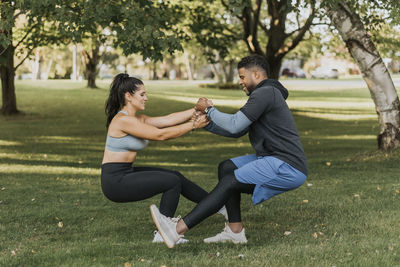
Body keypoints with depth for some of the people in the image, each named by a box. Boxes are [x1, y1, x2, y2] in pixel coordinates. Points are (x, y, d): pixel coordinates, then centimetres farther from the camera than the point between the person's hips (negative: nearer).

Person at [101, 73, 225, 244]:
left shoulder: (136, 119, 11)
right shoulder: (123, 120, -19)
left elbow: (168, 119, 4)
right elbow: (161, 135, -21)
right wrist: (193, 125, -18)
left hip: (124, 174, 10)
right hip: (115, 181, -10)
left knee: (177, 177, 11)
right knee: (173, 182, -8)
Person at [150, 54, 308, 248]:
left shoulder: (265, 93, -11)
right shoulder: (265, 95, 23)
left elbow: (235, 125, -17)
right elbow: (238, 131, 22)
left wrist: (209, 109, -2)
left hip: (288, 167, -10)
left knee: (229, 183, -16)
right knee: (226, 167, 9)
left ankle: (178, 230, -19)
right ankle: (235, 231, 7)